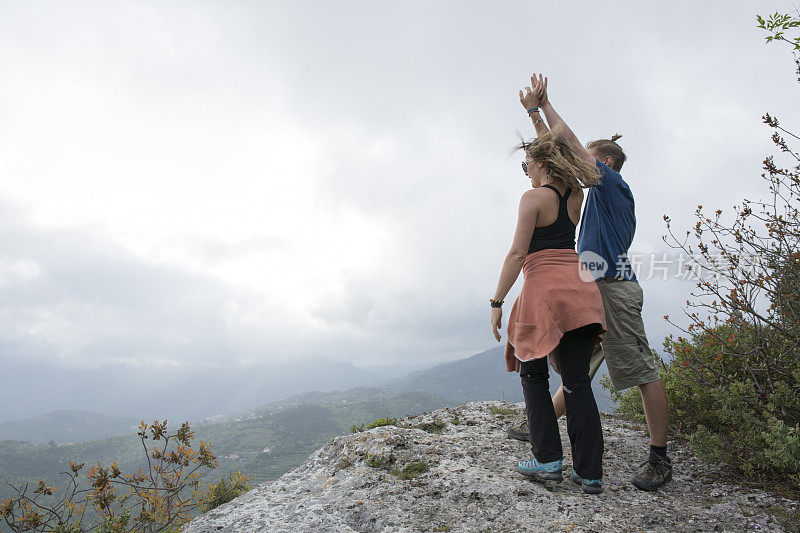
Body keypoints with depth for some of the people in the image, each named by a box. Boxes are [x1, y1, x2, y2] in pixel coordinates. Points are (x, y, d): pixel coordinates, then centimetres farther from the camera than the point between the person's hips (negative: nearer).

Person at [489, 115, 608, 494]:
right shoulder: (576, 195, 14)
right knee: (577, 381, 7)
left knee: (533, 373, 12)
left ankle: (548, 458, 9)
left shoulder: (533, 198, -4)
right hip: (580, 284, 6)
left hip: (545, 287, -6)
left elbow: (517, 253, -9)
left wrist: (497, 302, -6)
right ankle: (589, 472, 8)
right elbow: (559, 151, 32)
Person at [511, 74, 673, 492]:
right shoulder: (598, 192, 24)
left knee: (643, 371, -5)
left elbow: (570, 144, -2)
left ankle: (659, 458, 1)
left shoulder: (613, 184, 0)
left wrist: (545, 103, 9)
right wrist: (535, 113, 26)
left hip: (613, 286, -10)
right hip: (594, 290, 10)